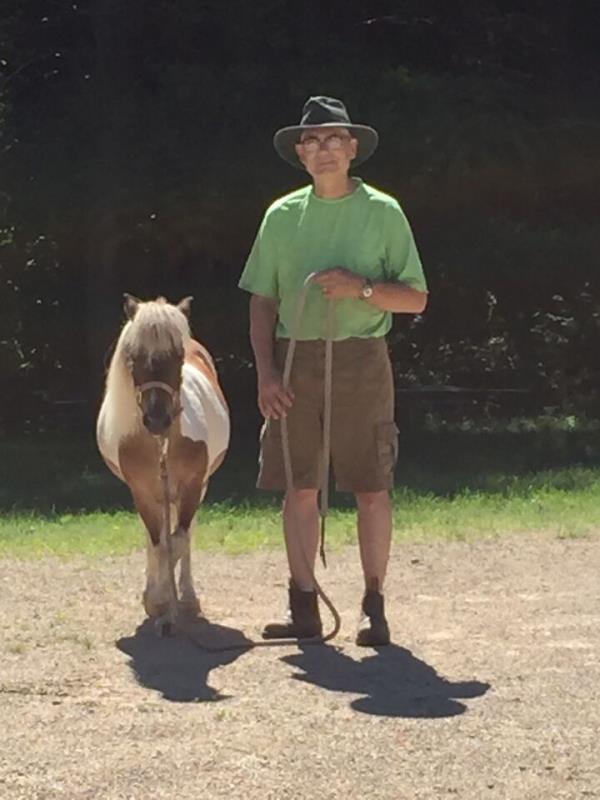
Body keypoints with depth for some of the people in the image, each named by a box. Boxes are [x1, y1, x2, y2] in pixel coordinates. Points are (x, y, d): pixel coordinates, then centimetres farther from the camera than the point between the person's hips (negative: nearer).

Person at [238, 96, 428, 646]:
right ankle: (304, 607, 13)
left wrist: (361, 288, -16)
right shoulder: (282, 216, 9)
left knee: (371, 489, -1)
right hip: (295, 359, 3)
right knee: (299, 488, 4)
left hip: (360, 358, -3)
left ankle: (374, 607, 8)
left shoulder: (382, 212, 1)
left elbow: (416, 297, 1)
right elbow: (262, 302, 9)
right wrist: (266, 373, -2)